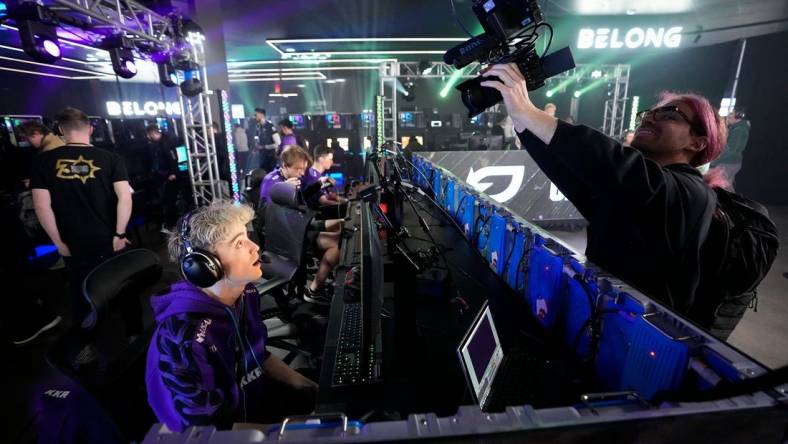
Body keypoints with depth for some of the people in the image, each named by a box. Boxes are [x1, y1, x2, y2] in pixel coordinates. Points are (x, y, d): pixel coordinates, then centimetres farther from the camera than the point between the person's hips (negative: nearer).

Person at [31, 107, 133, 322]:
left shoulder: (45, 161, -3)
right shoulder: (110, 158, -7)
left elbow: (41, 205, -5)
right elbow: (125, 197, -15)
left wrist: (59, 242, 3)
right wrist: (119, 235, -8)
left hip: (73, 245, 1)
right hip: (110, 242, -1)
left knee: (82, 297, 19)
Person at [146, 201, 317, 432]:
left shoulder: (245, 293, -11)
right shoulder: (184, 339, -32)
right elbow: (210, 425, -22)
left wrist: (309, 388, 1)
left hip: (255, 394, 6)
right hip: (231, 427, -6)